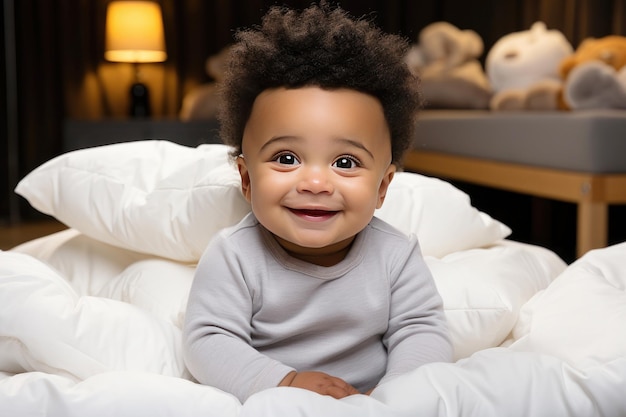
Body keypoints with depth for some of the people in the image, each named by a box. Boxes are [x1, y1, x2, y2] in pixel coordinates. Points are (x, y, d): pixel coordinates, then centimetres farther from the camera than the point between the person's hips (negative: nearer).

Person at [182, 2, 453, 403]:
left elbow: (421, 332, -7)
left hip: (366, 400, 1)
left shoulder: (395, 256, -8)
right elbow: (208, 341, -16)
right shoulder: (233, 257, -15)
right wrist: (283, 383, -29)